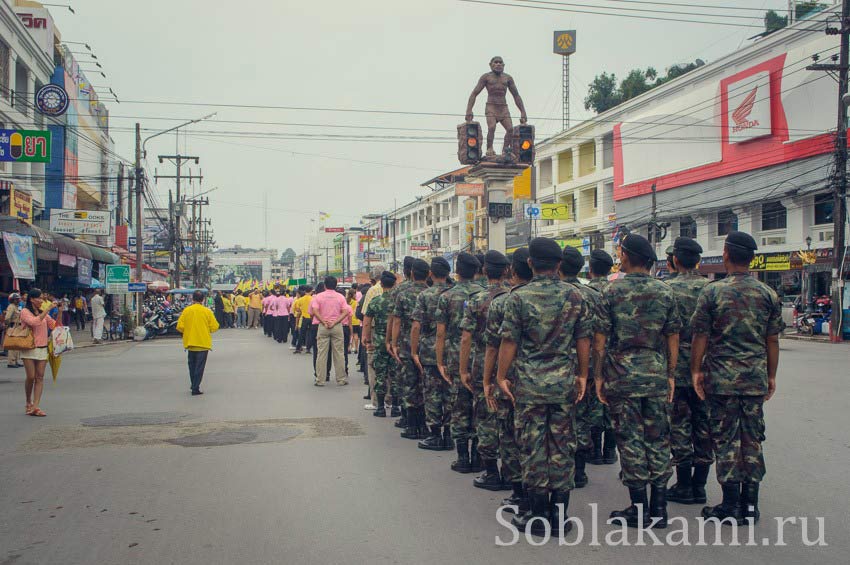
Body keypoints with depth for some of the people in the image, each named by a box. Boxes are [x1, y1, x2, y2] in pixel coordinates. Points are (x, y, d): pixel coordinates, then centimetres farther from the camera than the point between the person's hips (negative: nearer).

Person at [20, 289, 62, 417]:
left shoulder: (43, 313, 14)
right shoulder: (25, 312, -3)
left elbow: (55, 326, 12)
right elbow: (34, 322, -22)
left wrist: (59, 313, 0)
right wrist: (47, 309, -21)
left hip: (43, 348, 5)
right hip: (29, 349, -5)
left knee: (39, 377, -3)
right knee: (31, 377, -5)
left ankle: (35, 407, -6)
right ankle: (29, 403, 17)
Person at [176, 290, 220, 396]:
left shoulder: (186, 310, -4)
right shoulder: (207, 311, -8)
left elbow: (180, 327, -5)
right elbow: (215, 327, -7)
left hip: (190, 342, 3)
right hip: (203, 342, -2)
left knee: (192, 365, 20)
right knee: (200, 366, 3)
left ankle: (193, 386, 29)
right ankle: (195, 389, -1)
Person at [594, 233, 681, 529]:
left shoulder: (612, 291, -5)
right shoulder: (665, 292, 4)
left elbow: (600, 338, -6)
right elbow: (673, 338, 6)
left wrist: (598, 375, 2)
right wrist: (671, 375, 13)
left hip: (622, 376, -3)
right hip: (657, 376, 3)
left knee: (630, 441, 2)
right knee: (658, 440, 9)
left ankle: (639, 509, 6)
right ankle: (659, 508, 14)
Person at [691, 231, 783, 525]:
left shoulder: (713, 291, -7)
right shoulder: (768, 294, 3)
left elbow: (700, 336, -5)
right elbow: (773, 340, 6)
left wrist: (696, 370, 5)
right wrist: (771, 376, 15)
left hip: (722, 378, -3)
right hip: (756, 379, 3)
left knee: (725, 439, 3)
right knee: (752, 439, 10)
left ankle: (731, 505, 6)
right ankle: (750, 504, 14)